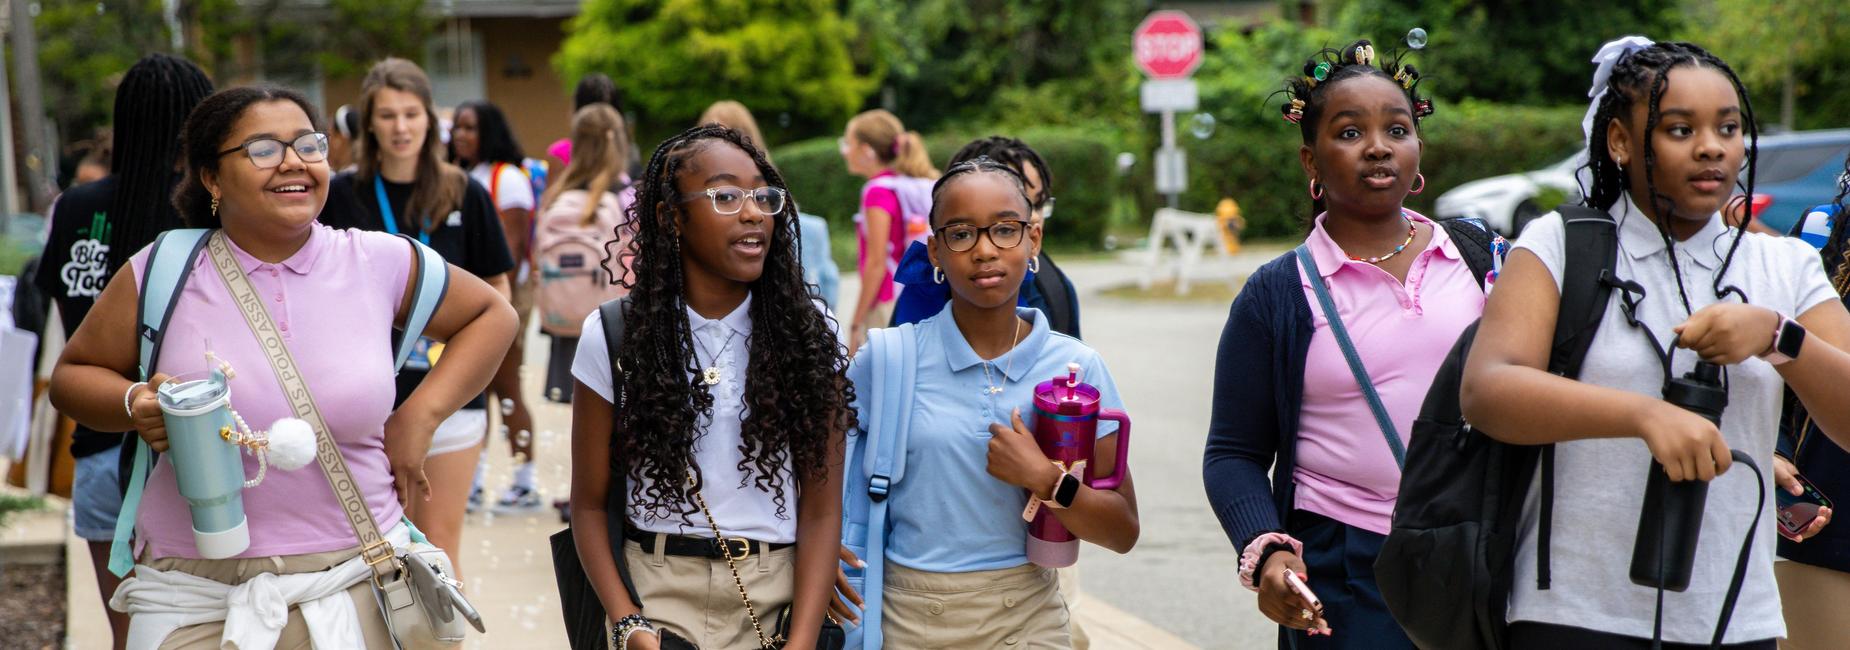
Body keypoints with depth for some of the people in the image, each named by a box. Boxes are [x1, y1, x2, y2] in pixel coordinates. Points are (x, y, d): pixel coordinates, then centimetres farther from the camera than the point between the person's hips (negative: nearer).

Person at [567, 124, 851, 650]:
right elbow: (589, 503, 0)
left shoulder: (810, 335, -1)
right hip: (657, 595, -1)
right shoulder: (613, 337, -3)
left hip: (782, 597, 1)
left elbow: (822, 510, -5)